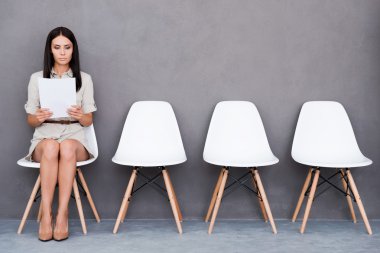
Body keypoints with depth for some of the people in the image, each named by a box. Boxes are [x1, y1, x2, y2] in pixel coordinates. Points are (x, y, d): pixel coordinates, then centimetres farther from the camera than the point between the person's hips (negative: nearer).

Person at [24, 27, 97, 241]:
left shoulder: (84, 79, 7)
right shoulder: (37, 78, 8)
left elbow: (89, 121, 6)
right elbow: (30, 120, 9)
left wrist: (80, 115, -17)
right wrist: (38, 117, -15)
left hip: (75, 137, 0)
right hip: (45, 137, 0)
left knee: (67, 147, -37)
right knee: (51, 147, -37)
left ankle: (62, 214, -34)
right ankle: (46, 214, -33)